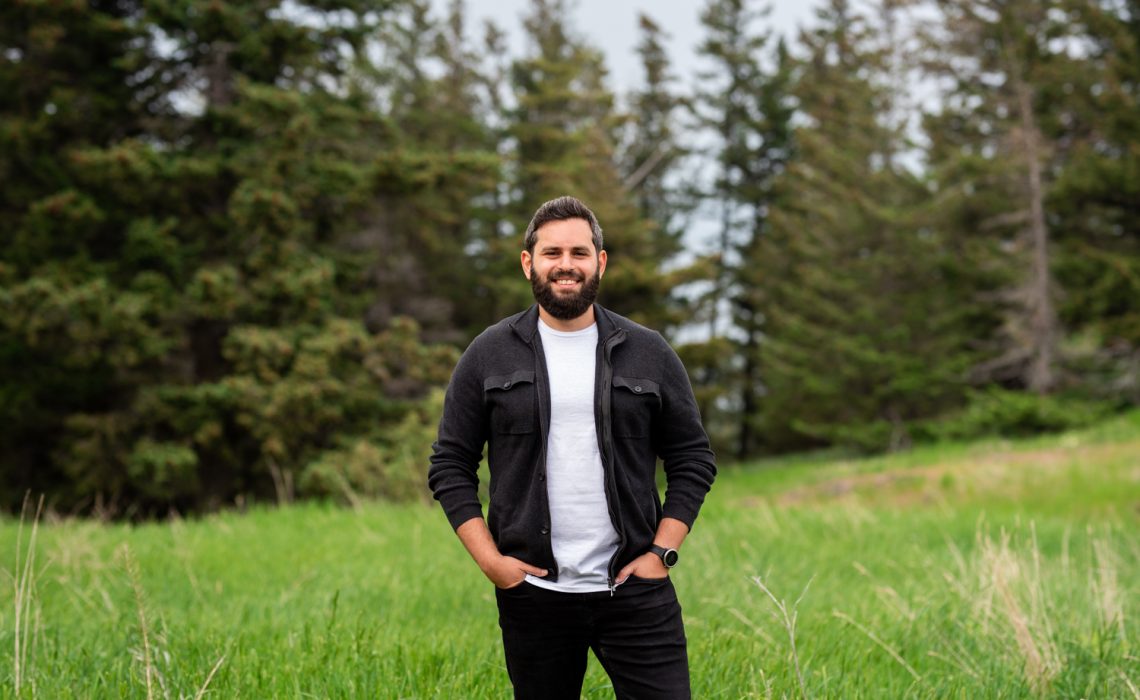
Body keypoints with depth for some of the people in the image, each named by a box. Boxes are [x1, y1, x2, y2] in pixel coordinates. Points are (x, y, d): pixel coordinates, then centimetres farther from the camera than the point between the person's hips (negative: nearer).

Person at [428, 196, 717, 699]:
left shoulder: (648, 354, 5)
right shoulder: (489, 355, 3)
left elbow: (693, 460, 8)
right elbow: (450, 464, 5)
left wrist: (662, 551, -2)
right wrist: (489, 559, -5)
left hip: (633, 588, 0)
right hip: (533, 592, 0)